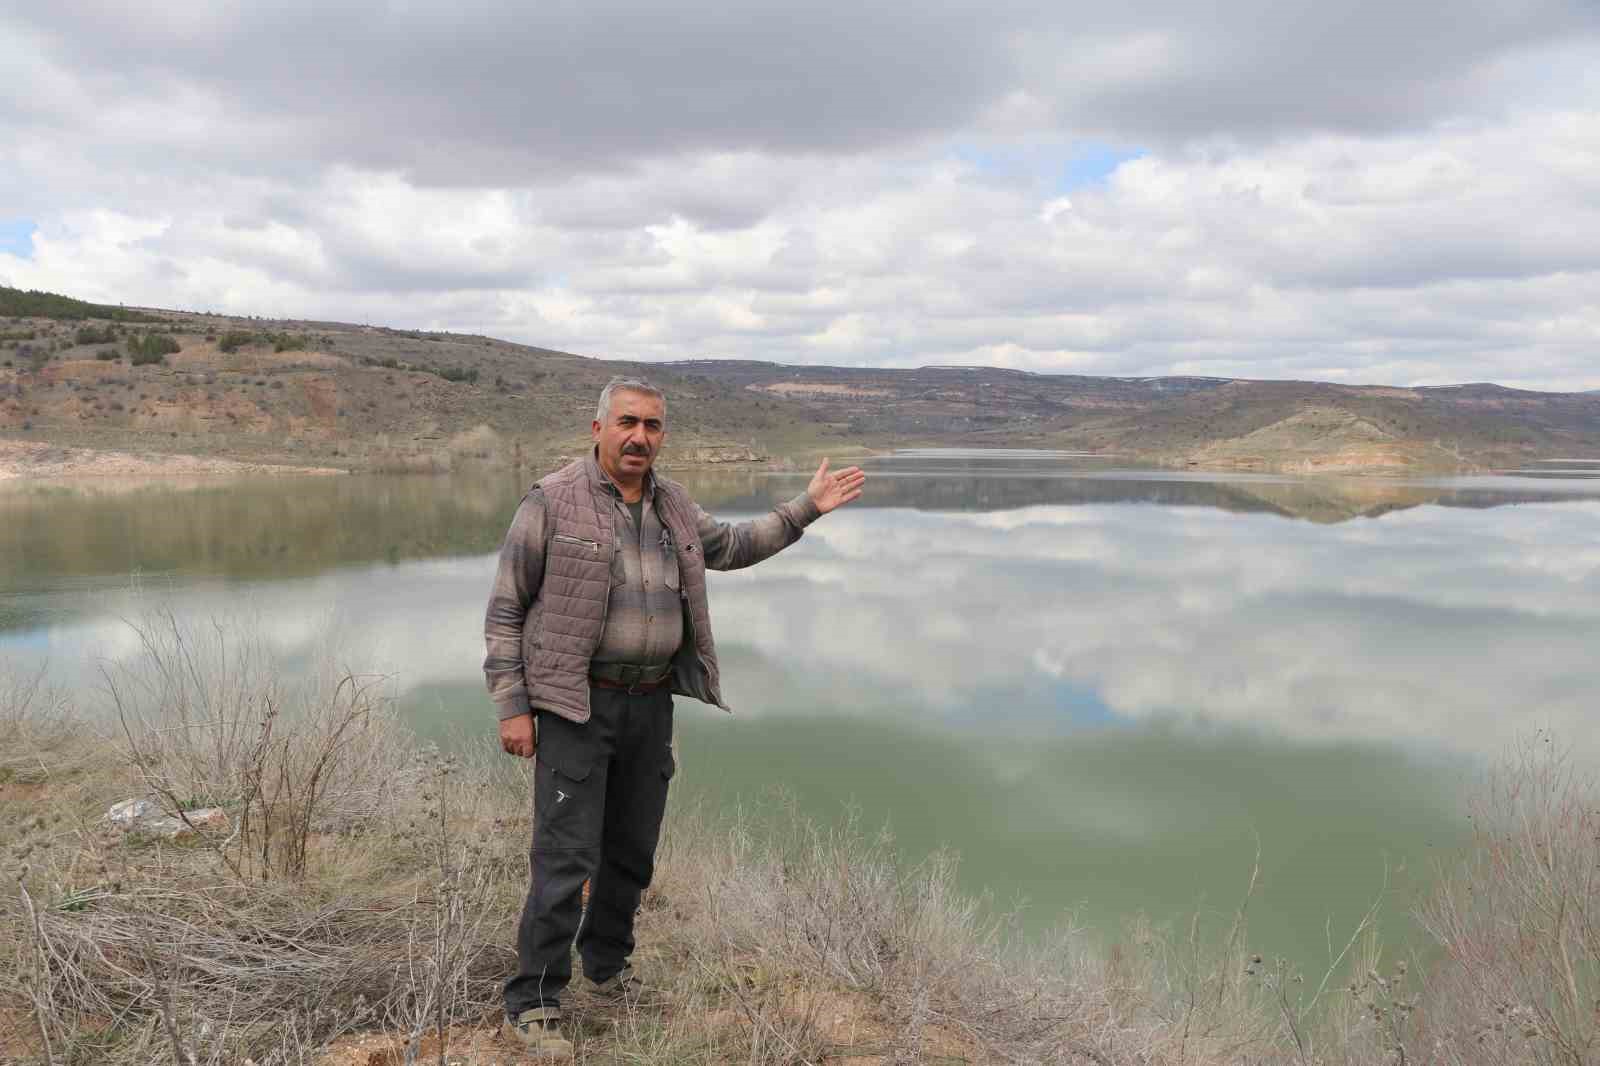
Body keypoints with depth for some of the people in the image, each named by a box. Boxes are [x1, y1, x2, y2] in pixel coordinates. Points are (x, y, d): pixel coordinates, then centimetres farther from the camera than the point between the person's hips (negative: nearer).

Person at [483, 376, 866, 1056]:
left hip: (651, 703, 6)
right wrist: (512, 708, -11)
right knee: (566, 858, -6)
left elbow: (731, 547, 26)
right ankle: (533, 1003, 8)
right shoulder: (552, 502, -9)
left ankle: (607, 964, 36)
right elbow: (505, 610, -7)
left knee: (633, 851, 16)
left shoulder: (672, 507, 9)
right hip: (574, 704, -6)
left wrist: (806, 509, 19)